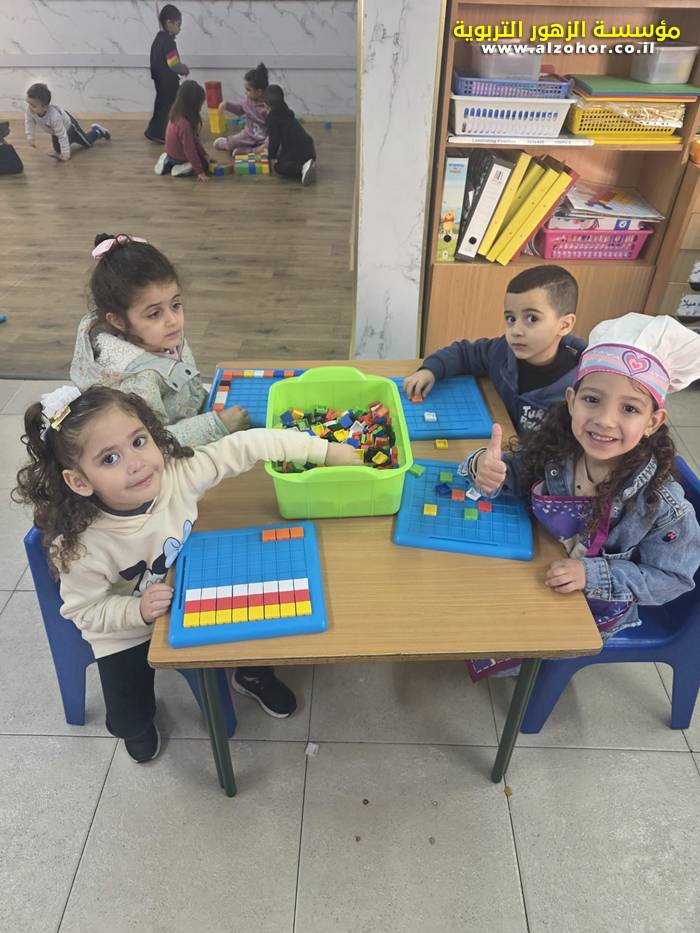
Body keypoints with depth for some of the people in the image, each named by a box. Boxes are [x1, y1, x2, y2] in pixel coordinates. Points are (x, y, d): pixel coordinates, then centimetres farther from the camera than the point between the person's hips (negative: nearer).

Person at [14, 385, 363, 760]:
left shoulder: (177, 472, -31)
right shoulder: (81, 547, -36)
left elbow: (246, 446, -27)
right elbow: (84, 610, -20)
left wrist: (324, 449, -27)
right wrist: (137, 611, -37)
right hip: (126, 631, -2)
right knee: (129, 718, 6)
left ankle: (253, 675, 46)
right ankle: (138, 727, 47)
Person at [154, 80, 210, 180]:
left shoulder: (177, 115, -3)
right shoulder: (184, 124, -32)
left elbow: (194, 140, 6)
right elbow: (190, 150, -29)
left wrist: (204, 154, 8)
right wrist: (199, 171, -24)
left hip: (172, 154, 8)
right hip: (179, 158, -8)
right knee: (205, 165, 6)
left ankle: (169, 163, 14)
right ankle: (179, 169, -5)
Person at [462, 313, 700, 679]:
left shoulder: (661, 504, -28)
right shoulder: (553, 450, -20)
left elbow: (670, 578, -17)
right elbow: (510, 474, -7)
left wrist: (592, 574, -30)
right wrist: (485, 468, -32)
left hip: (596, 609, -3)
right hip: (536, 573, 4)